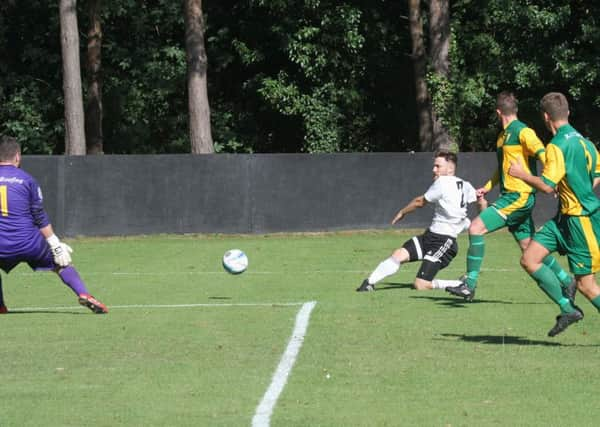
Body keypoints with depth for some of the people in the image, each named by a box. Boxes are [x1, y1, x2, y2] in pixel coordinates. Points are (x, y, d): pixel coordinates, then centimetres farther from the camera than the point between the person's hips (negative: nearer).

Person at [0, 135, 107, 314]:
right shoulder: (26, 179, 1)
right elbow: (40, 218, 1)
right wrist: (55, 244, 5)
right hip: (29, 243, -1)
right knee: (61, 262, 15)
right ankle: (83, 294, -3)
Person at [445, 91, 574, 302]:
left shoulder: (522, 132, -11)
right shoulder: (503, 135, 17)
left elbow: (543, 155, -21)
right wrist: (487, 187, 22)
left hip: (518, 197, -10)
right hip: (513, 197, 10)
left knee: (476, 228, -14)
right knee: (529, 247, 12)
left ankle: (469, 284, -13)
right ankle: (567, 281, 21)